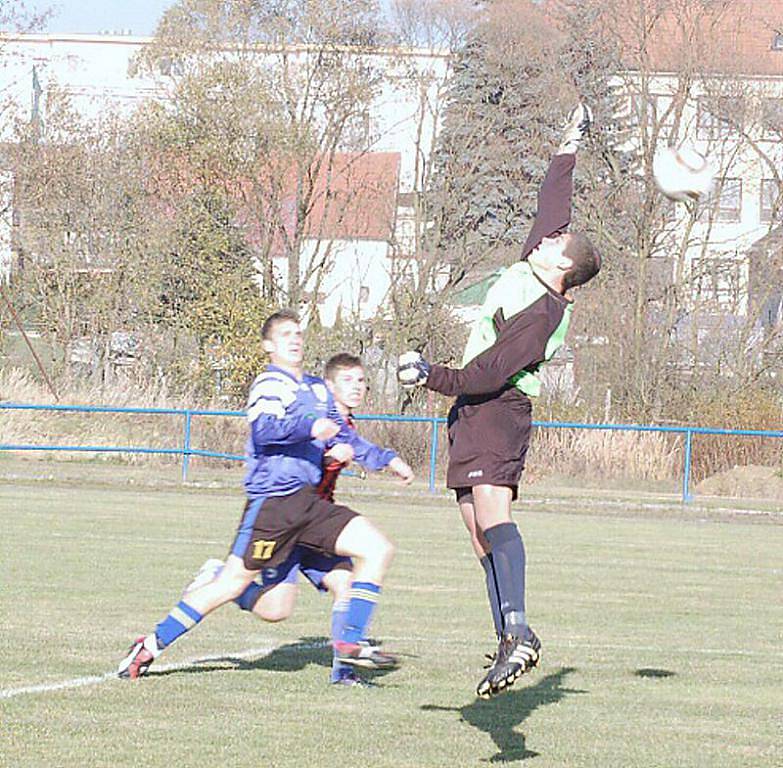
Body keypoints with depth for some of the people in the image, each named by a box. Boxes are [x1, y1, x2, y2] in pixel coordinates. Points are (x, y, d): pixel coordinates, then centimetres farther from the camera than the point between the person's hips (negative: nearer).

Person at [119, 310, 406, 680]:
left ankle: (351, 643, -3)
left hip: (310, 502, 8)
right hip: (272, 500, -8)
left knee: (378, 549, -4)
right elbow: (262, 428, -27)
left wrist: (345, 445, 8)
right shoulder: (270, 384, -8)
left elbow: (340, 431, 31)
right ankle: (152, 645, 4)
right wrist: (309, 427, -42)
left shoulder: (317, 388, 18)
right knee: (232, 583, -6)